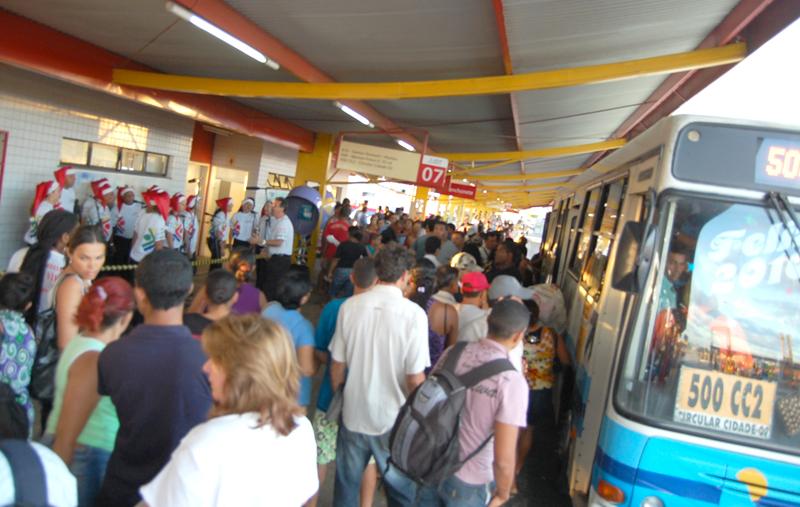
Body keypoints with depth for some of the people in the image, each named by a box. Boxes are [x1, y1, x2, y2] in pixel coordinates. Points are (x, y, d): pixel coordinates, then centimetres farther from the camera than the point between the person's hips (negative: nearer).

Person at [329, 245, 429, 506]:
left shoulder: (349, 306, -10)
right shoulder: (414, 313, -18)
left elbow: (337, 364, -2)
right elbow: (415, 379, -17)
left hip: (353, 414, 3)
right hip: (395, 419, -2)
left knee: (346, 485, 22)